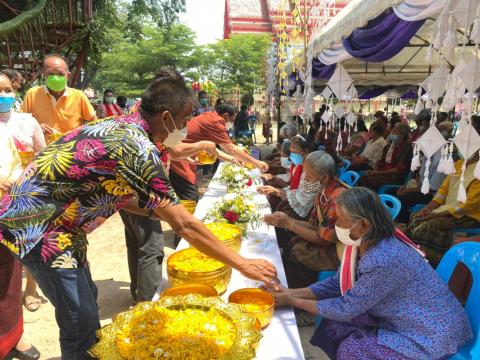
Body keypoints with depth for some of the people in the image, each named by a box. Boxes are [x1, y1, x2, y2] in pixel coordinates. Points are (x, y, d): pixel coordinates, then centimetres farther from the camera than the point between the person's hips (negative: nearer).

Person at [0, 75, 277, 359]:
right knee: (82, 321, 0)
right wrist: (242, 264, -18)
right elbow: (185, 225, -26)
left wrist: (163, 210, 8)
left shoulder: (120, 126, 1)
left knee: (87, 298, 21)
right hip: (38, 229, -9)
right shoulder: (139, 149, -27)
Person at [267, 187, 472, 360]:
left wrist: (292, 301, -16)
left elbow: (345, 309, -24)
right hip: (400, 320, 8)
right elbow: (337, 283, 0)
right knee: (334, 326, 1)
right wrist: (292, 293, -9)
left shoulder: (382, 261, -35)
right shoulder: (361, 242, -9)